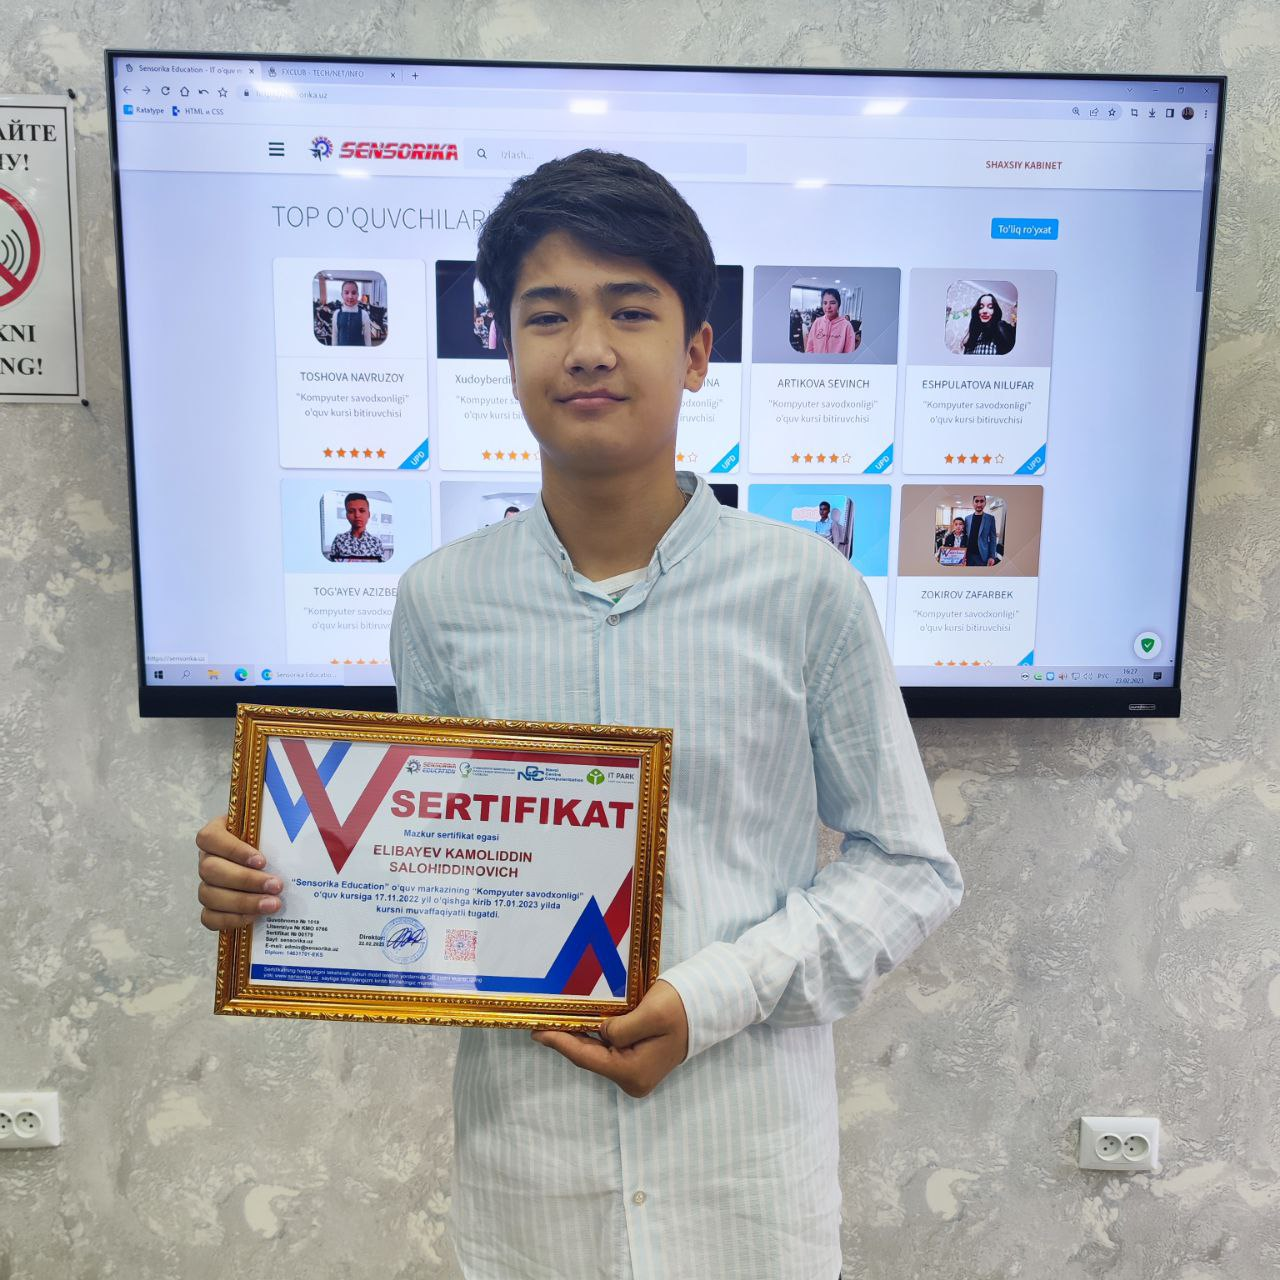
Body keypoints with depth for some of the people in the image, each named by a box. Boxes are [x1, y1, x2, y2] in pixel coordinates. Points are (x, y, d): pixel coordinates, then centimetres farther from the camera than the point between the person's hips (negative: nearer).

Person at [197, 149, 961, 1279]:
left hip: (745, 1162, -1)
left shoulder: (806, 591, -11)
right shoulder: (443, 602, -5)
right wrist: (275, 890, -12)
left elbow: (911, 868, -4)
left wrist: (715, 995, -16)